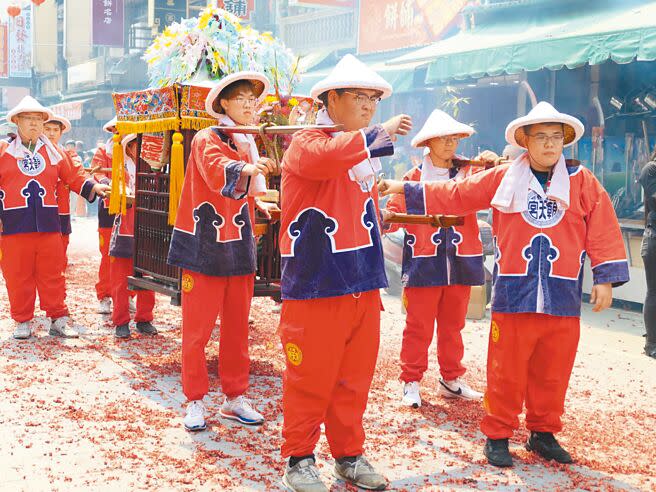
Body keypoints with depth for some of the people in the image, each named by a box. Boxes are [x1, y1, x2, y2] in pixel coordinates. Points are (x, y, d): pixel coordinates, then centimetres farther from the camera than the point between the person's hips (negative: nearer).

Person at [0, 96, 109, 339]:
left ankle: (59, 319, 12)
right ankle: (23, 321, 15)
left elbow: (73, 177, 17)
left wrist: (93, 187, 2)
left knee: (52, 274, 5)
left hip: (48, 223, 2)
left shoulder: (53, 152, 12)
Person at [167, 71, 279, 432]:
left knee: (237, 328, 11)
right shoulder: (208, 139, -10)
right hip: (204, 249, -6)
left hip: (239, 251, 6)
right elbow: (217, 171, -34)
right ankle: (195, 401, 12)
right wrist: (244, 169, -51)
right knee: (197, 328, 0)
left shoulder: (248, 145, 13)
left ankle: (235, 398, 22)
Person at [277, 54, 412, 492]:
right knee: (310, 378, 1)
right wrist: (379, 136, -34)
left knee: (354, 378, 13)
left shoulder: (363, 151, 18)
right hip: (315, 286, -7)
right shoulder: (307, 142, -6)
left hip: (363, 286, 7)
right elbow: (323, 158, -33)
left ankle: (349, 455, 27)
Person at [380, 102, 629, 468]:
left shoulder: (584, 183, 5)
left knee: (553, 372, 10)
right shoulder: (502, 179, 5)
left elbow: (603, 230, 4)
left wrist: (605, 278, -1)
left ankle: (544, 434, 27)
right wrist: (407, 189, 9)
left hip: (563, 297, 1)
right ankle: (497, 436, 16)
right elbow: (454, 194, 10)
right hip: (514, 295, -1)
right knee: (507, 370, 2)